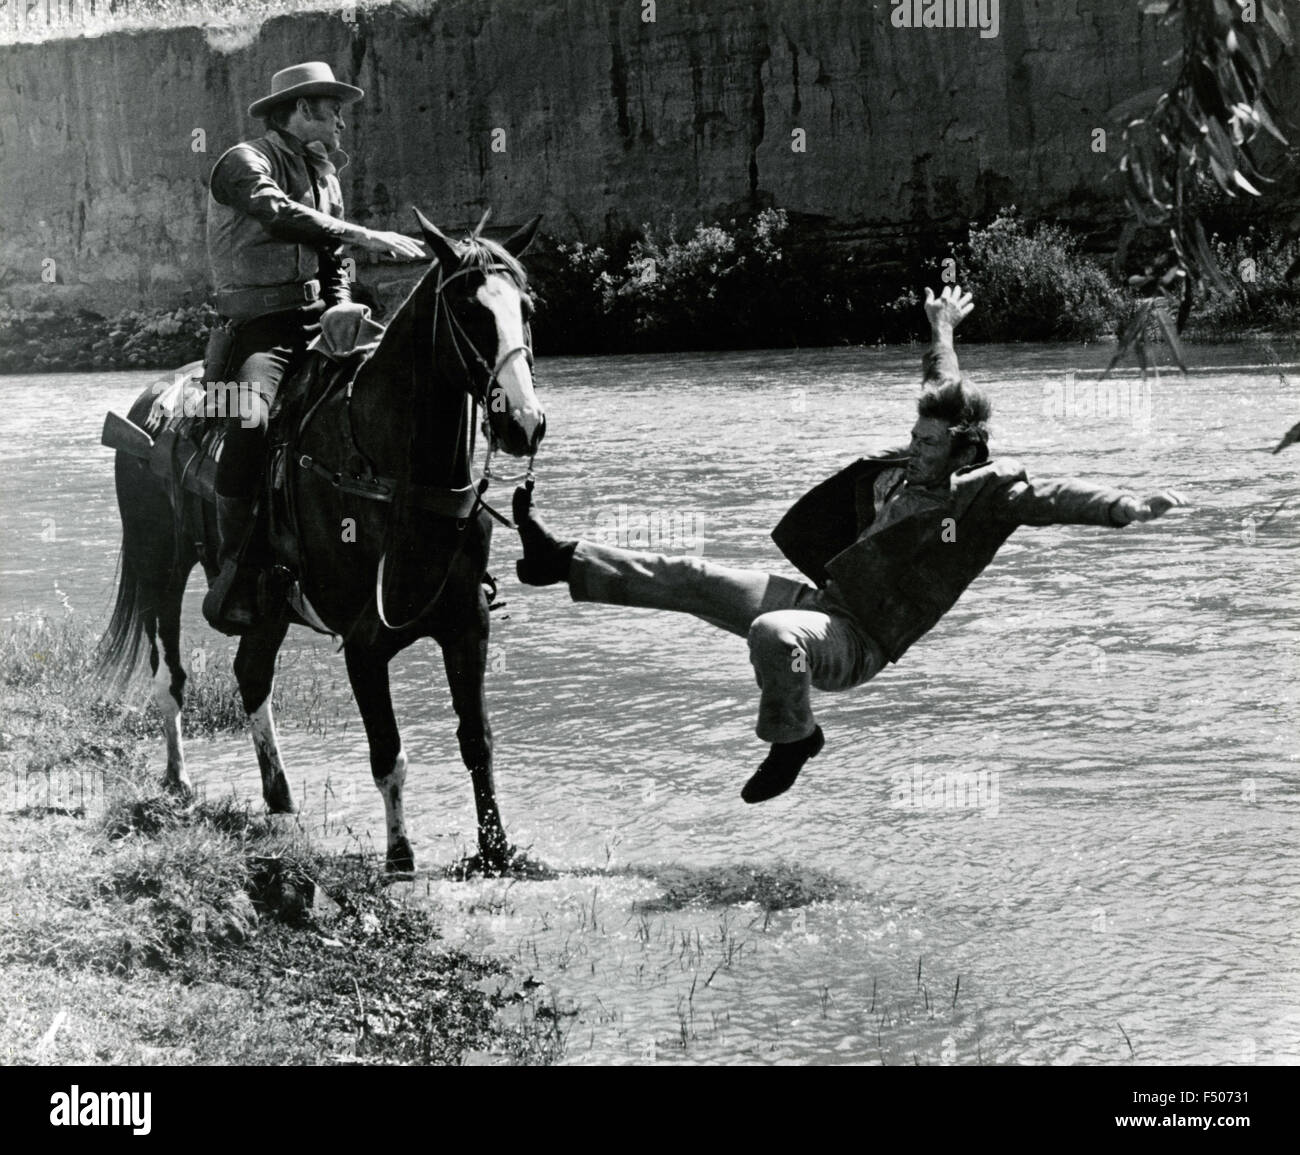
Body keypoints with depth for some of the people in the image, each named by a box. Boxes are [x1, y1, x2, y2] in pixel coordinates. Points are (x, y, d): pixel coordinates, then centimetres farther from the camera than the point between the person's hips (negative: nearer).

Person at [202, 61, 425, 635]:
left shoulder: (324, 174, 21)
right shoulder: (245, 163, -5)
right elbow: (278, 214, -26)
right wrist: (363, 236, -31)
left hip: (317, 325, 8)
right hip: (256, 327, -8)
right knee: (250, 423, -33)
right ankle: (234, 575, -25)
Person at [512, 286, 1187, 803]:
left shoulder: (985, 494, -10)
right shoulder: (910, 470, 12)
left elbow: (1056, 500, -23)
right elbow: (945, 394, 29)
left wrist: (1130, 509, -38)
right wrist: (942, 332, 44)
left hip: (858, 643, -8)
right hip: (823, 600, 8)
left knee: (771, 632, -39)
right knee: (688, 580, 5)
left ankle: (793, 739, -17)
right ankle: (566, 561, 12)